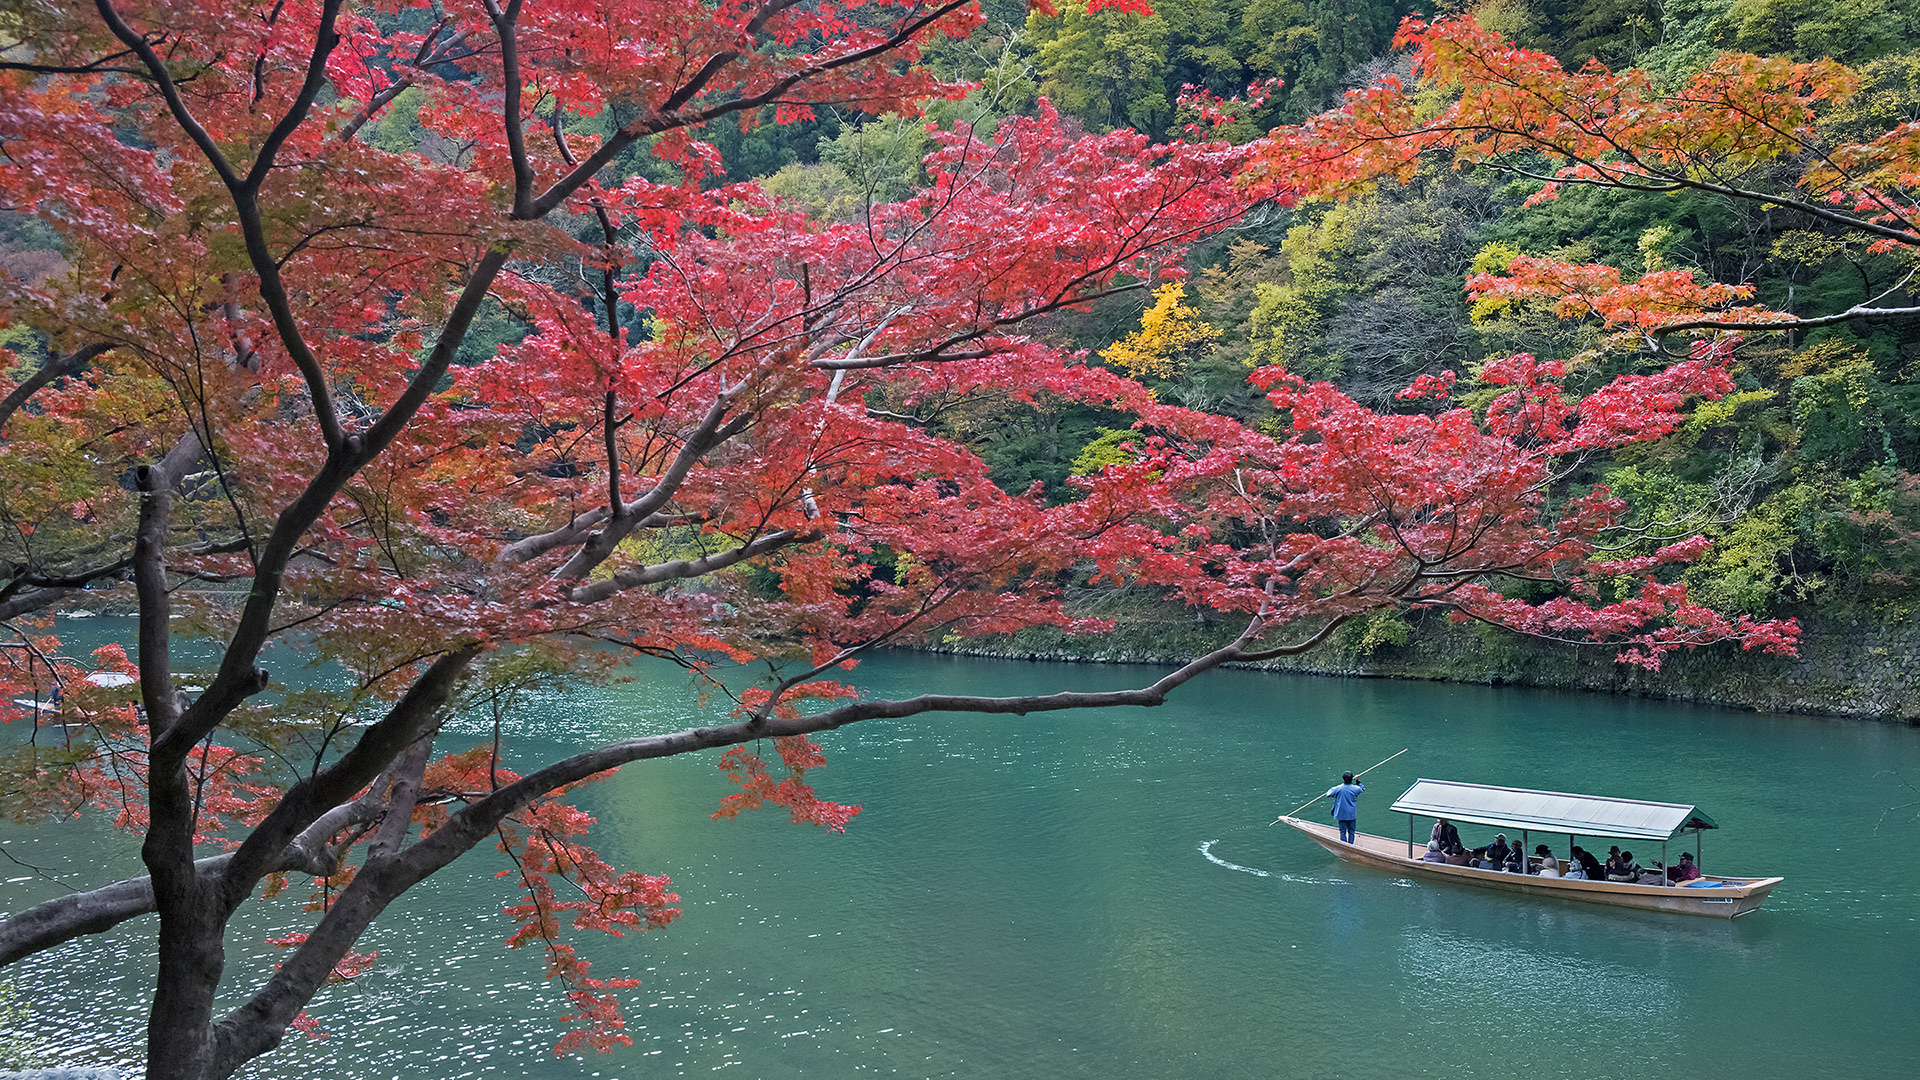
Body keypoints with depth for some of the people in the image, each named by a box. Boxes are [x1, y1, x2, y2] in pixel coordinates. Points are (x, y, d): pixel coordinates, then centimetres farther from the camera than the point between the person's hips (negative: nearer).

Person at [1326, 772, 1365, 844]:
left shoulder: (1338, 788, -12)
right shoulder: (1355, 788, -9)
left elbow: (1329, 792, 5)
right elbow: (1362, 788, 14)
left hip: (1341, 815, -1)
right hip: (1352, 815, 1)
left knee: (1343, 832, 6)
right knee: (1351, 832, 10)